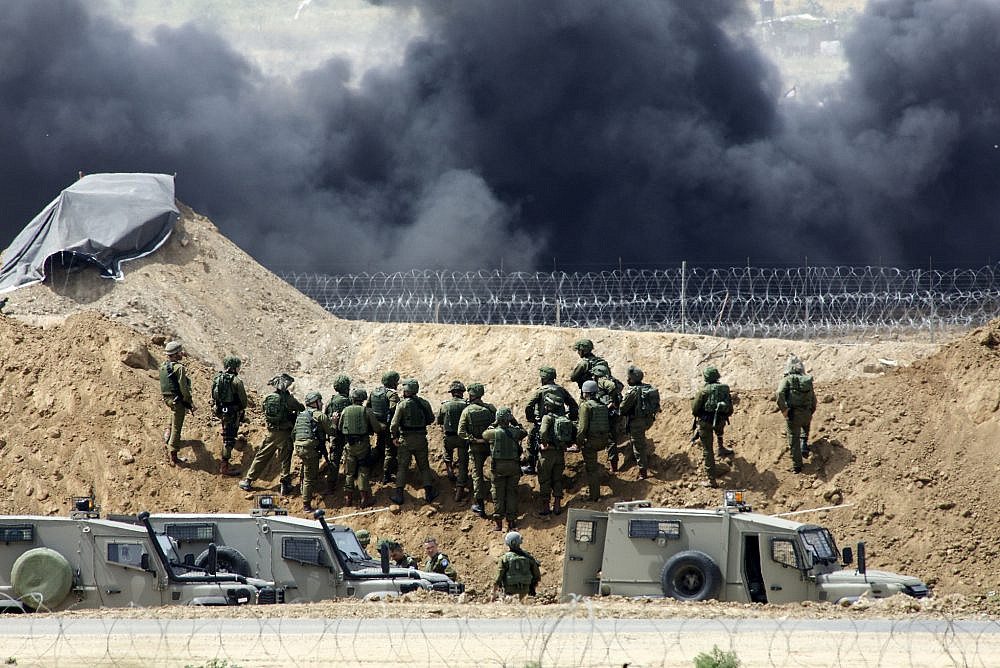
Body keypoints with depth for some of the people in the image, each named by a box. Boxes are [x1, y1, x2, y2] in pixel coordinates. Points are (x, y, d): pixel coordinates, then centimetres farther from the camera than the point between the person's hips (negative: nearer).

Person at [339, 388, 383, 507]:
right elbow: (377, 428, -4)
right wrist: (383, 427, 18)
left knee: (349, 472, 13)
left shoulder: (345, 411, 1)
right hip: (363, 444, -2)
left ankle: (348, 497, 15)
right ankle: (365, 498, -2)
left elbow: (339, 429, 9)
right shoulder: (366, 411, -7)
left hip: (349, 444, 2)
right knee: (363, 472, 2)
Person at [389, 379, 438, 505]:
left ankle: (399, 494, 4)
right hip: (421, 438, 3)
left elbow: (394, 424, -13)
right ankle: (429, 493, 12)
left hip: (406, 439, -3)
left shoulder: (402, 405, -13)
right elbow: (431, 419, 9)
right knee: (424, 466, 13)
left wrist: (394, 437, 0)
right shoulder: (424, 403, -2)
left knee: (402, 467, 6)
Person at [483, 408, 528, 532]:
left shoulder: (493, 433, -9)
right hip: (513, 466, 1)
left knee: (498, 494, 7)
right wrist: (514, 423, 18)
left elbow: (484, 434, 13)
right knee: (512, 493, 9)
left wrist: (493, 425, 17)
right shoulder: (515, 432, -6)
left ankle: (498, 522, 4)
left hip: (498, 466, -1)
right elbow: (524, 432, 16)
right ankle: (511, 521, 9)